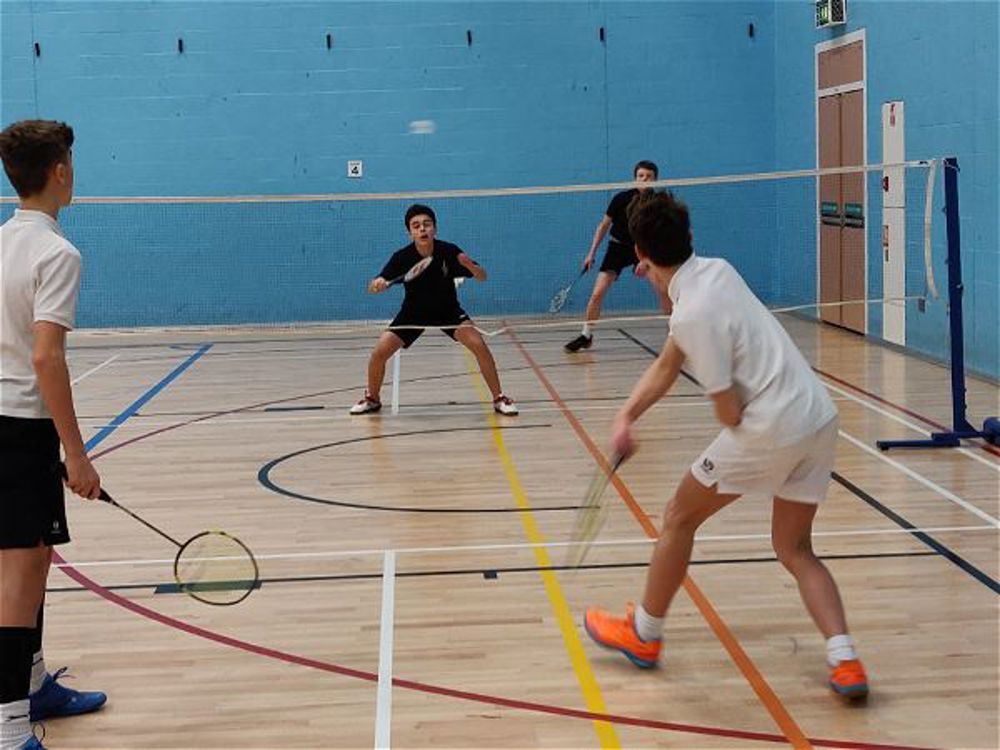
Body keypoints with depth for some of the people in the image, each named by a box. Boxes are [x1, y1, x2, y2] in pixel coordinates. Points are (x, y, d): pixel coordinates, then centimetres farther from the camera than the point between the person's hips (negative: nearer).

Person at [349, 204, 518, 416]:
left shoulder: (449, 252, -23)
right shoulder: (402, 257, -23)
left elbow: (482, 277, -16)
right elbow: (374, 286, -23)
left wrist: (470, 265, -39)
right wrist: (377, 284, -48)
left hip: (448, 310, -1)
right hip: (413, 312, 1)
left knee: (479, 345, -22)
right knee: (379, 353, -12)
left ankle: (499, 399, -6)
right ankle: (372, 399, 15)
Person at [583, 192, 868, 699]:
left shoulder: (693, 316, -19)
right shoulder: (717, 270, 9)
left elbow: (730, 414, -15)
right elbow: (667, 365, 15)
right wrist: (626, 416, 4)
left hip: (769, 428, -8)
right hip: (819, 418, 9)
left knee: (679, 518, 13)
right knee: (795, 550, 17)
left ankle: (643, 634, 28)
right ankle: (845, 661, 0)